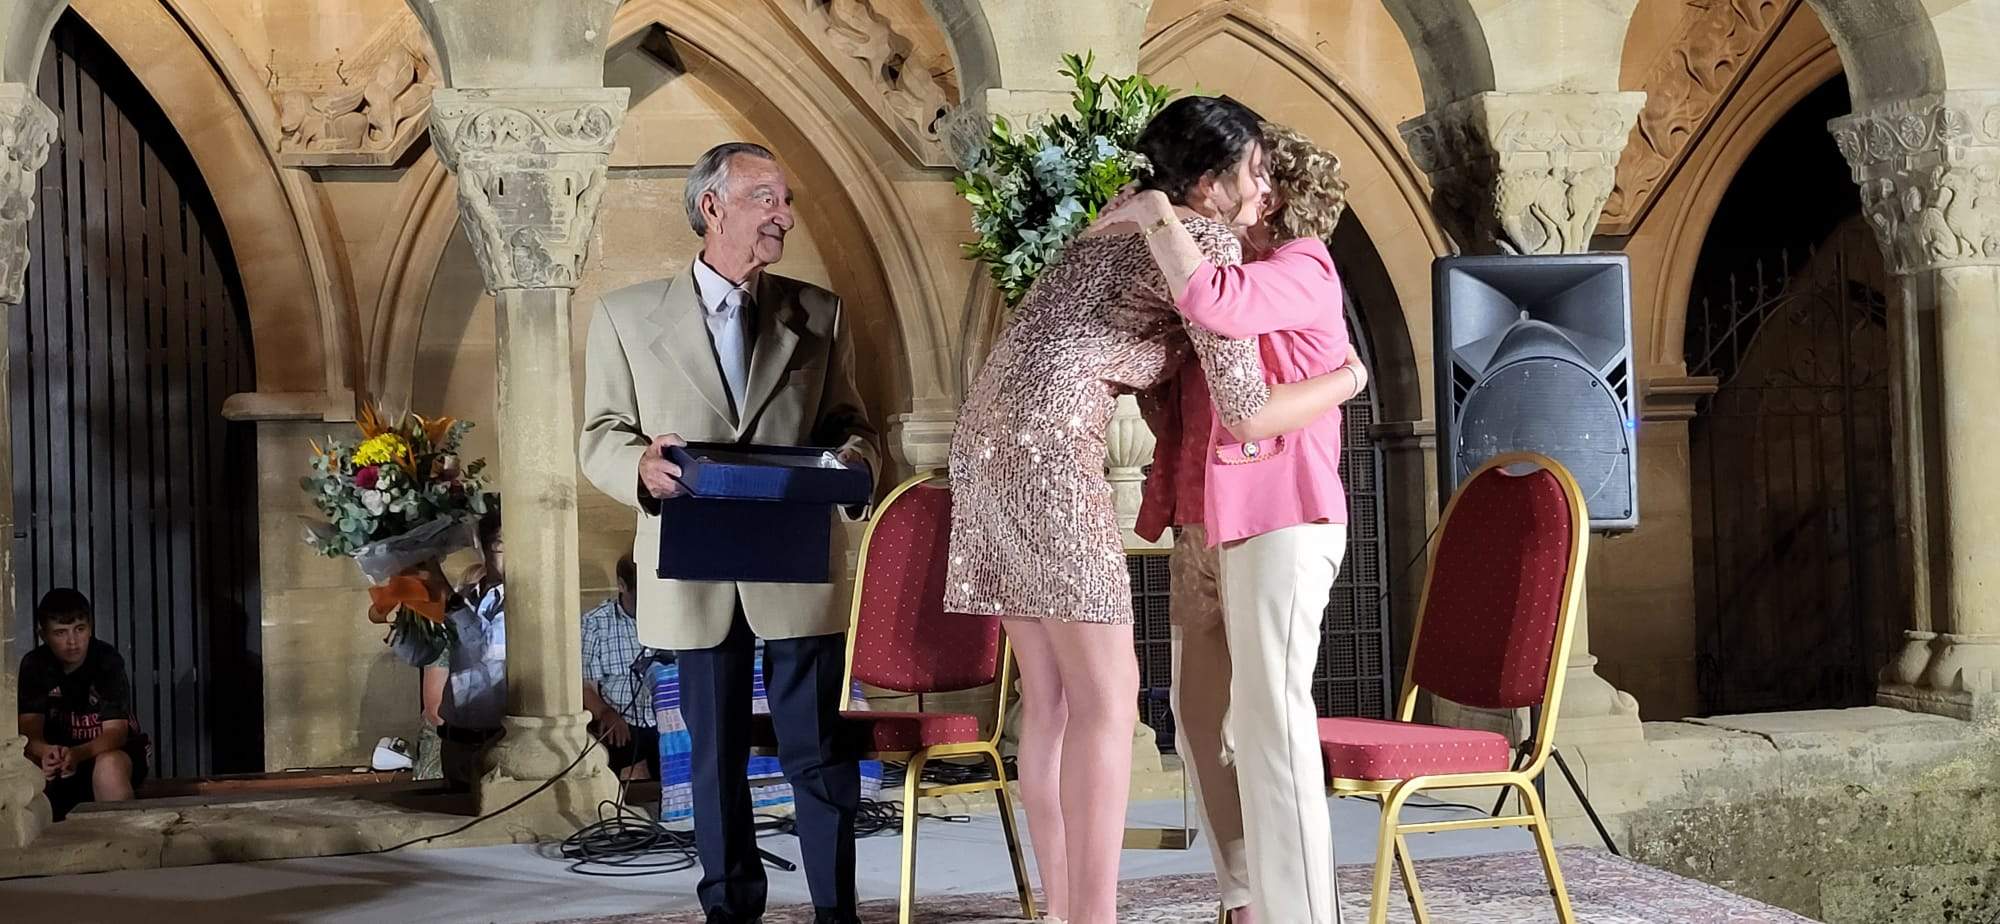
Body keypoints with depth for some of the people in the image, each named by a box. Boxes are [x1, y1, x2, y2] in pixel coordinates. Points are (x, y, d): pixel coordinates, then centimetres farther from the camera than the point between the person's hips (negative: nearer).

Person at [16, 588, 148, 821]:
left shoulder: (108, 661, -17)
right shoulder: (35, 665, -9)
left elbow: (116, 731, -24)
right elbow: (29, 727, -18)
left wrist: (77, 754, -45)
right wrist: (46, 751, -44)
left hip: (112, 750, -3)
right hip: (58, 751, 3)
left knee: (109, 765, -37)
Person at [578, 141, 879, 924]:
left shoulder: (818, 315, 9)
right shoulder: (627, 316, 4)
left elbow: (848, 424, 11)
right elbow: (600, 435, 5)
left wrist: (853, 457, -13)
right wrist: (642, 466, -17)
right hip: (695, 574, 0)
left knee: (818, 755, 1)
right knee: (715, 761, 8)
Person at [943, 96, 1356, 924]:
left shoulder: (1127, 220, 23)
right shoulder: (1209, 239, -3)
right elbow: (1246, 413, -7)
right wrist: (1348, 379, 8)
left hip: (988, 439, 9)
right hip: (1046, 447, -9)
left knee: (1051, 702, 9)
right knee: (1106, 698, -6)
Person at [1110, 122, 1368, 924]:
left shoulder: (1302, 269, -5)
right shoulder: (1230, 268, 21)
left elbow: (1213, 301, -27)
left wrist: (1154, 212, -18)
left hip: (1279, 521, -9)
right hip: (1205, 524, 9)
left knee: (1267, 713, -13)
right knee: (1201, 716, 8)